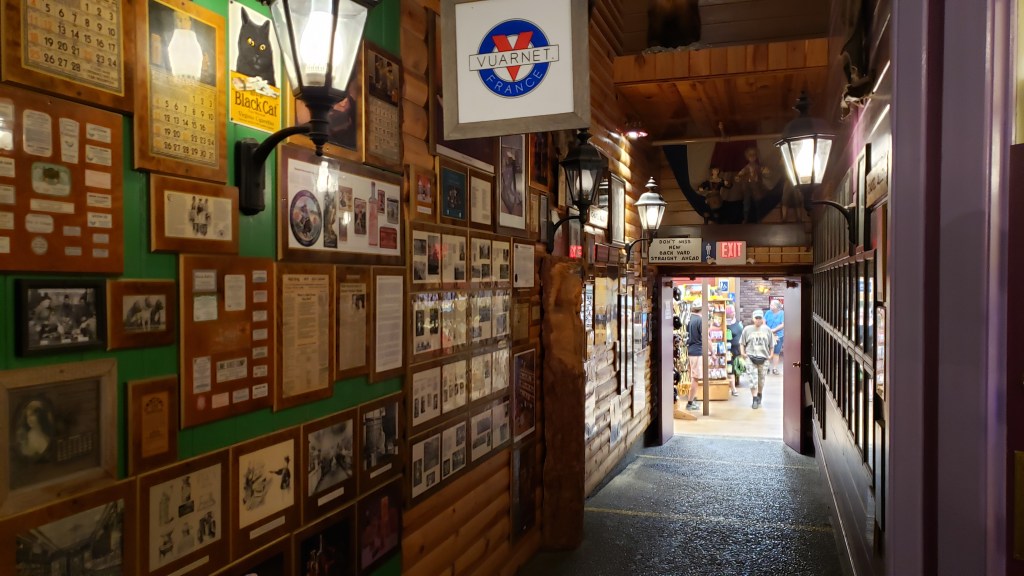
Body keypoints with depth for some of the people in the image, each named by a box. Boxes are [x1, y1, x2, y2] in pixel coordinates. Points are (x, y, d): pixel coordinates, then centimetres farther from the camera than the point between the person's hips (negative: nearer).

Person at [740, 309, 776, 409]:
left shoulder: (767, 330, 5)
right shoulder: (747, 329, 2)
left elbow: (771, 344, 12)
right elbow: (742, 343, 7)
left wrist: (771, 354, 4)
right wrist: (743, 353, -5)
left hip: (763, 358, 2)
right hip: (750, 357, -2)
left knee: (761, 378, 11)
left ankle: (759, 396, 33)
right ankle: (754, 399, -5)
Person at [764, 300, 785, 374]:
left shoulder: (782, 313, -5)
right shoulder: (768, 313, 4)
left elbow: (783, 325, -9)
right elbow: (764, 323, 3)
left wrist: (773, 330, -13)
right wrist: (769, 330, -11)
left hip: (778, 336, -2)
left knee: (776, 353, 4)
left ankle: (775, 368, 11)